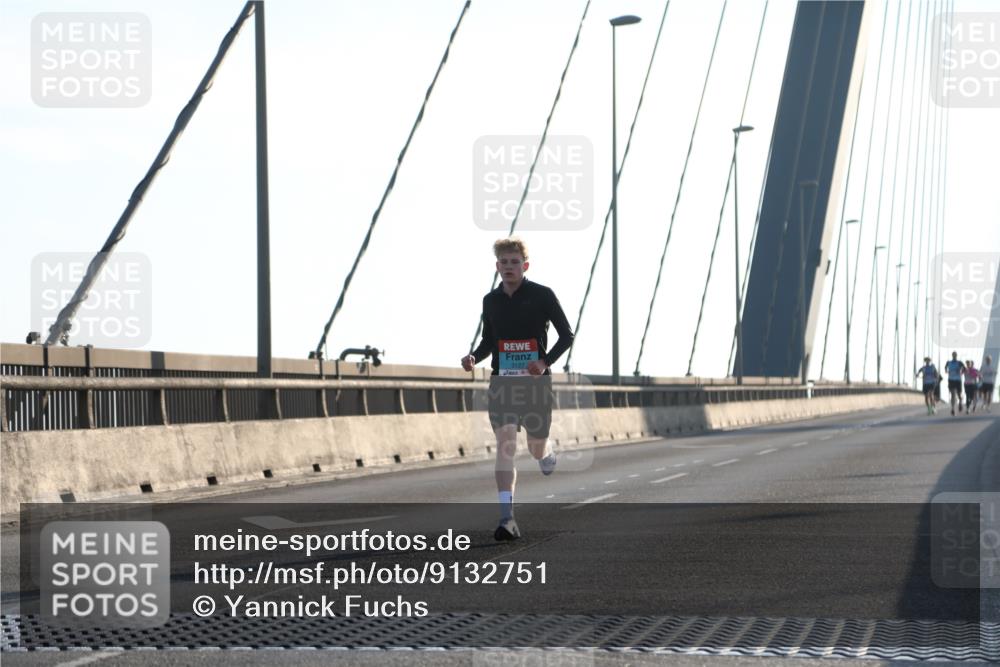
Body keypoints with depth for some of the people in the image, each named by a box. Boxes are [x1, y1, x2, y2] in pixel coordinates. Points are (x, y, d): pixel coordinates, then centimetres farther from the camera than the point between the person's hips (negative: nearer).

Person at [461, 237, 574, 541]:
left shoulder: (542, 295, -4)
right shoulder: (491, 300, 8)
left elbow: (567, 335, -1)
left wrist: (546, 362, -16)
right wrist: (474, 357, -1)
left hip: (536, 381, -2)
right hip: (502, 382, 2)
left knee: (537, 448, 9)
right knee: (504, 445, -14)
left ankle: (548, 457, 50)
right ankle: (507, 519, -19)